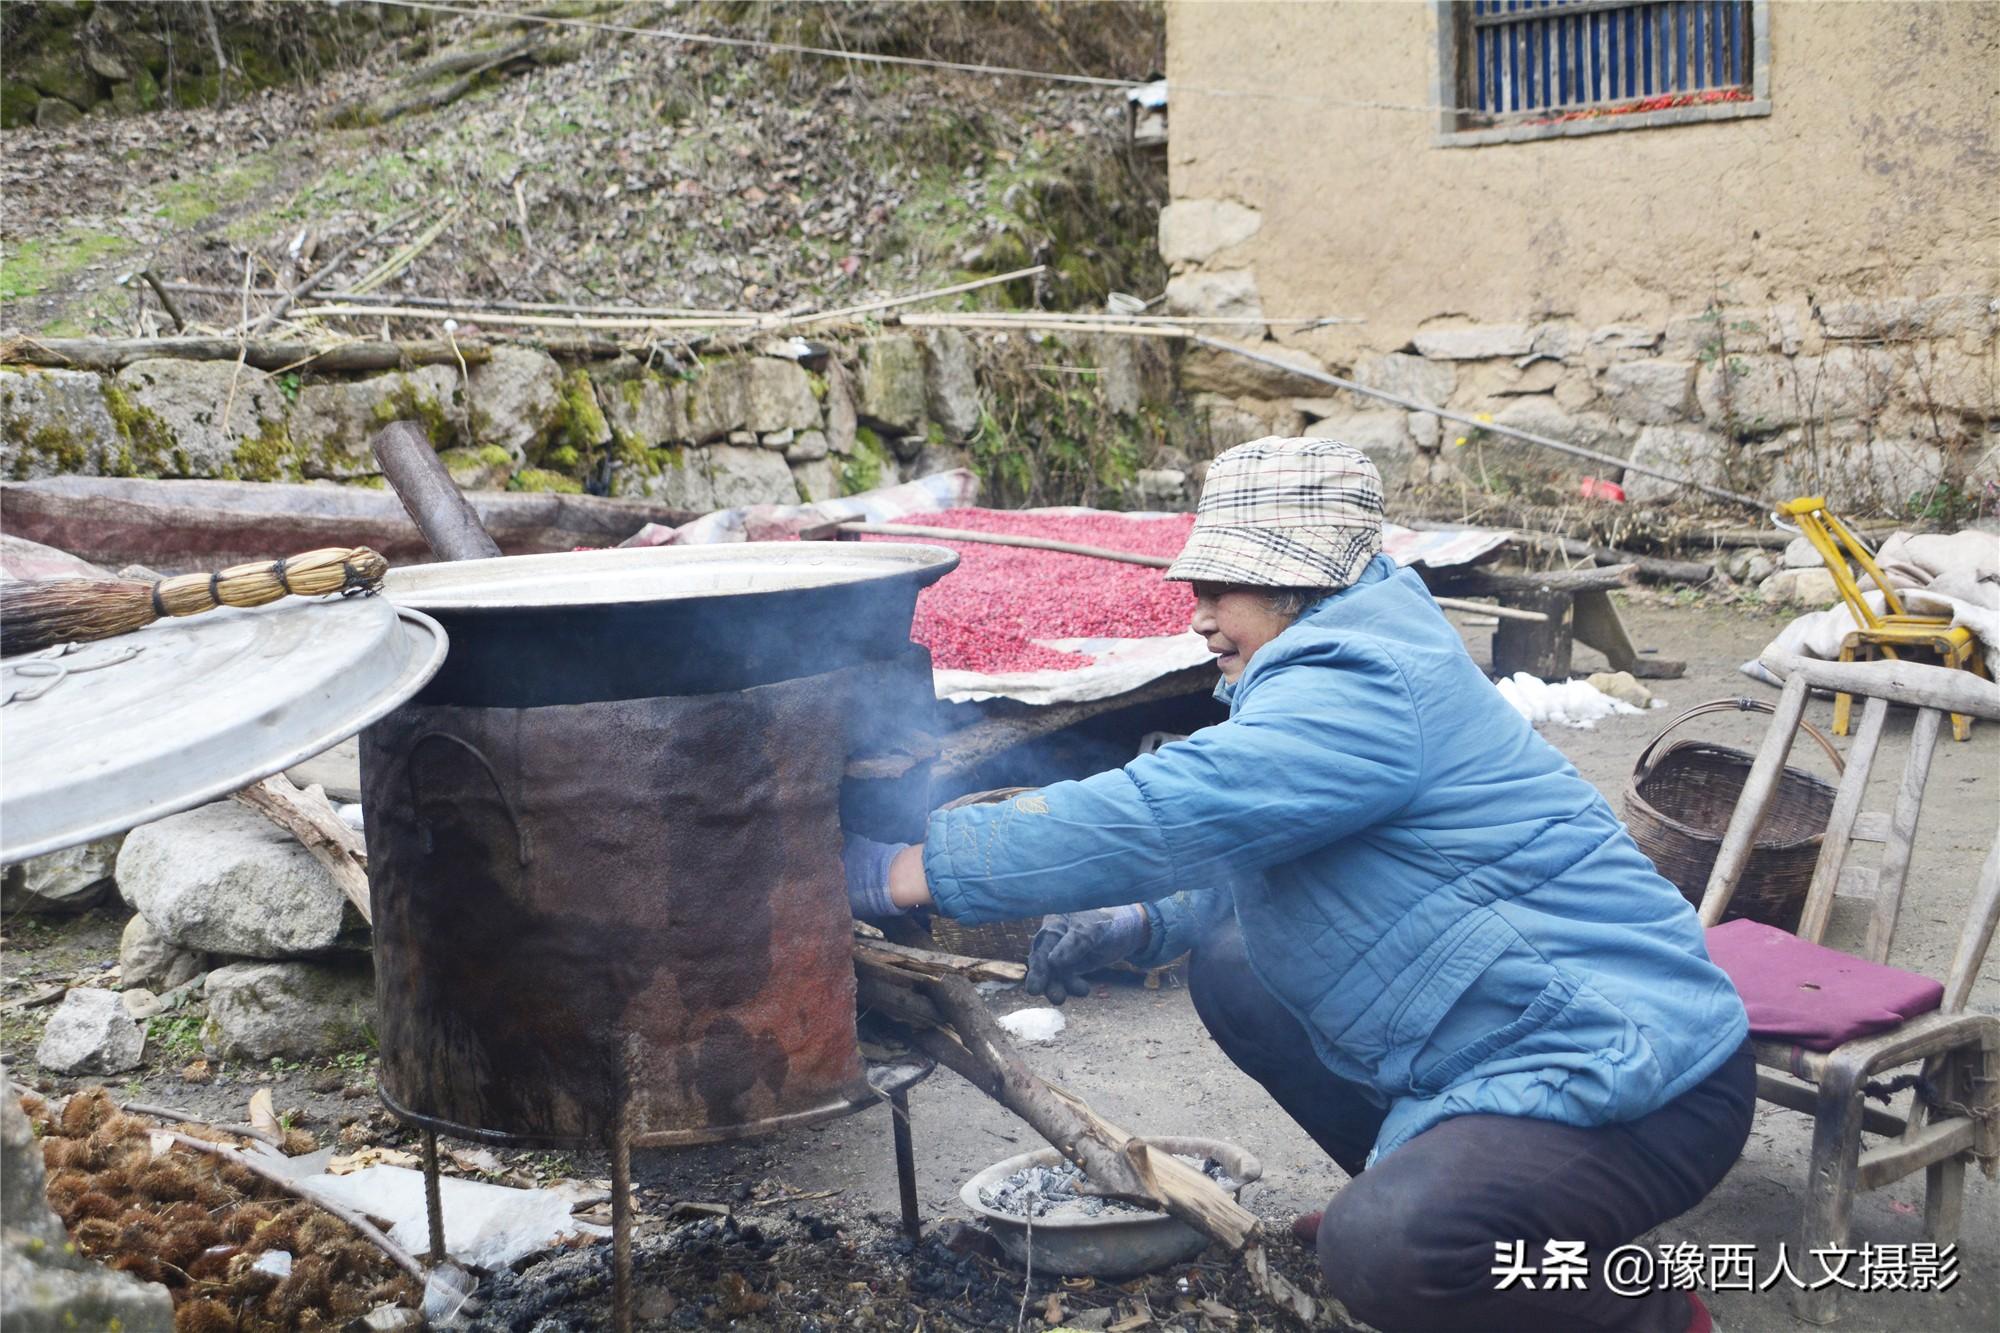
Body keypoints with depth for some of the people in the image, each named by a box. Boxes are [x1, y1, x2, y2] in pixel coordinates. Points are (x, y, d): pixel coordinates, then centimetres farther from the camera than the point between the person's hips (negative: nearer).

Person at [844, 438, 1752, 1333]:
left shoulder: (1360, 688, -22)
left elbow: (1161, 811, -30)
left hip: (1634, 1074, -10)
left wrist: (900, 872, -24)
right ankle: (1419, 1181, 20)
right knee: (1229, 966, 9)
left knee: (1381, 1253, -31)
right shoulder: (1337, 667, 10)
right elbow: (1263, 856, 21)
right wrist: (1140, 924, 3)